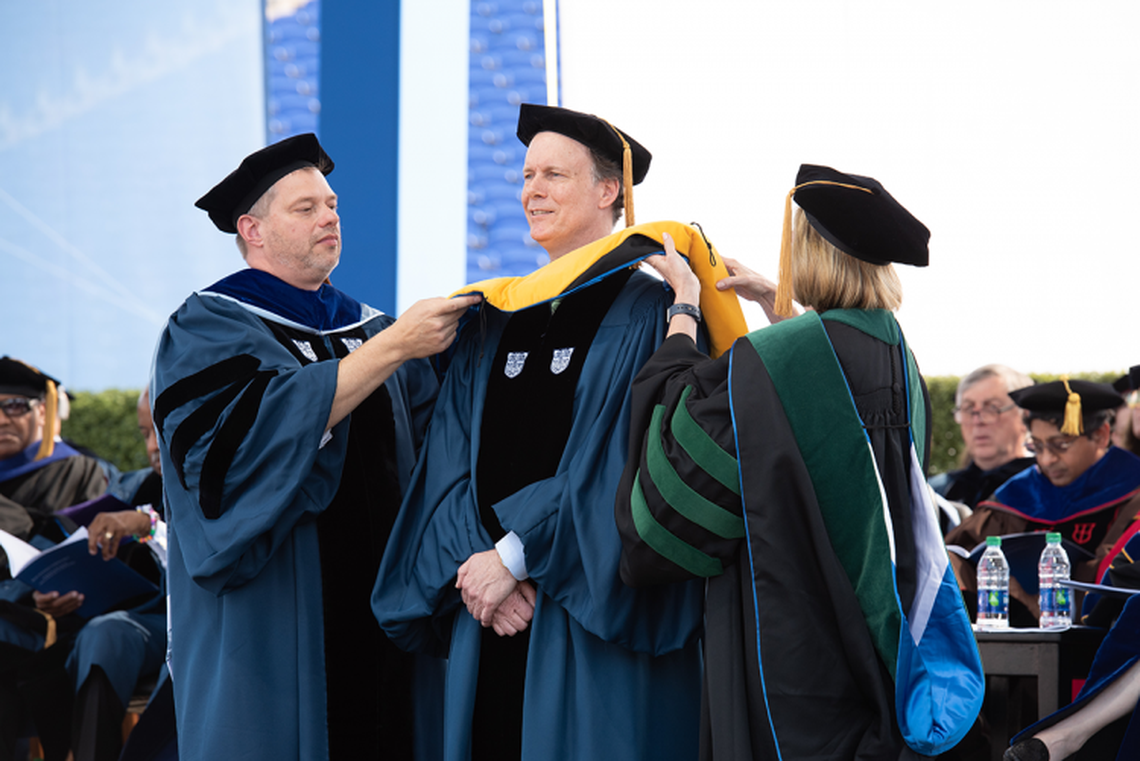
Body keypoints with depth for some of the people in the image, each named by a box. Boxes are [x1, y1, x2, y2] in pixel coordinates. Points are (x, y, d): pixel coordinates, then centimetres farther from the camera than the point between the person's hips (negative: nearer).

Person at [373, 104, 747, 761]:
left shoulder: (647, 310, -3)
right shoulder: (495, 323, 15)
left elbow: (620, 465, -13)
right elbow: (452, 463, 8)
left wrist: (515, 557, -15)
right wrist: (473, 564, -10)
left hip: (596, 619, -5)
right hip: (493, 617, 5)